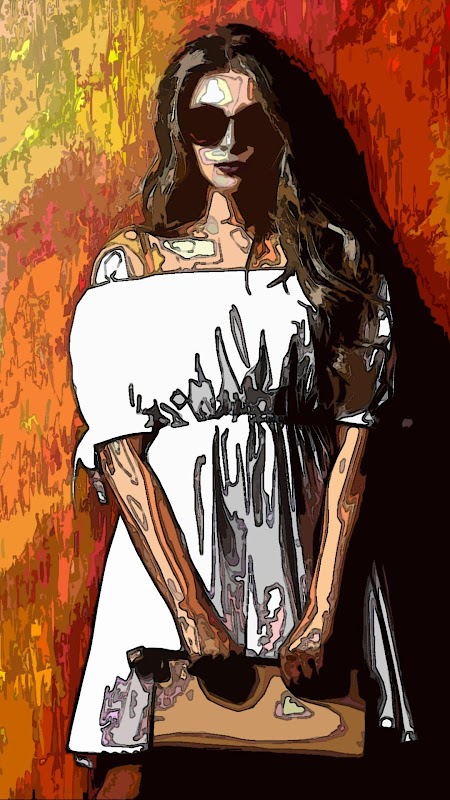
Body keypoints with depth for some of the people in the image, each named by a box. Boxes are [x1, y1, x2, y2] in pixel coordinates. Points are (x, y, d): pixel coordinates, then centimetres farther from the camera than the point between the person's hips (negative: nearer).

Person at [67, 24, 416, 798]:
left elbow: (357, 434, -3)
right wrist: (193, 616, -13)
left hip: (310, 554, 1)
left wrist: (321, 611, -11)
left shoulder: (336, 256, 4)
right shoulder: (131, 263, 2)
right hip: (169, 554, 0)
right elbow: (119, 449, -5)